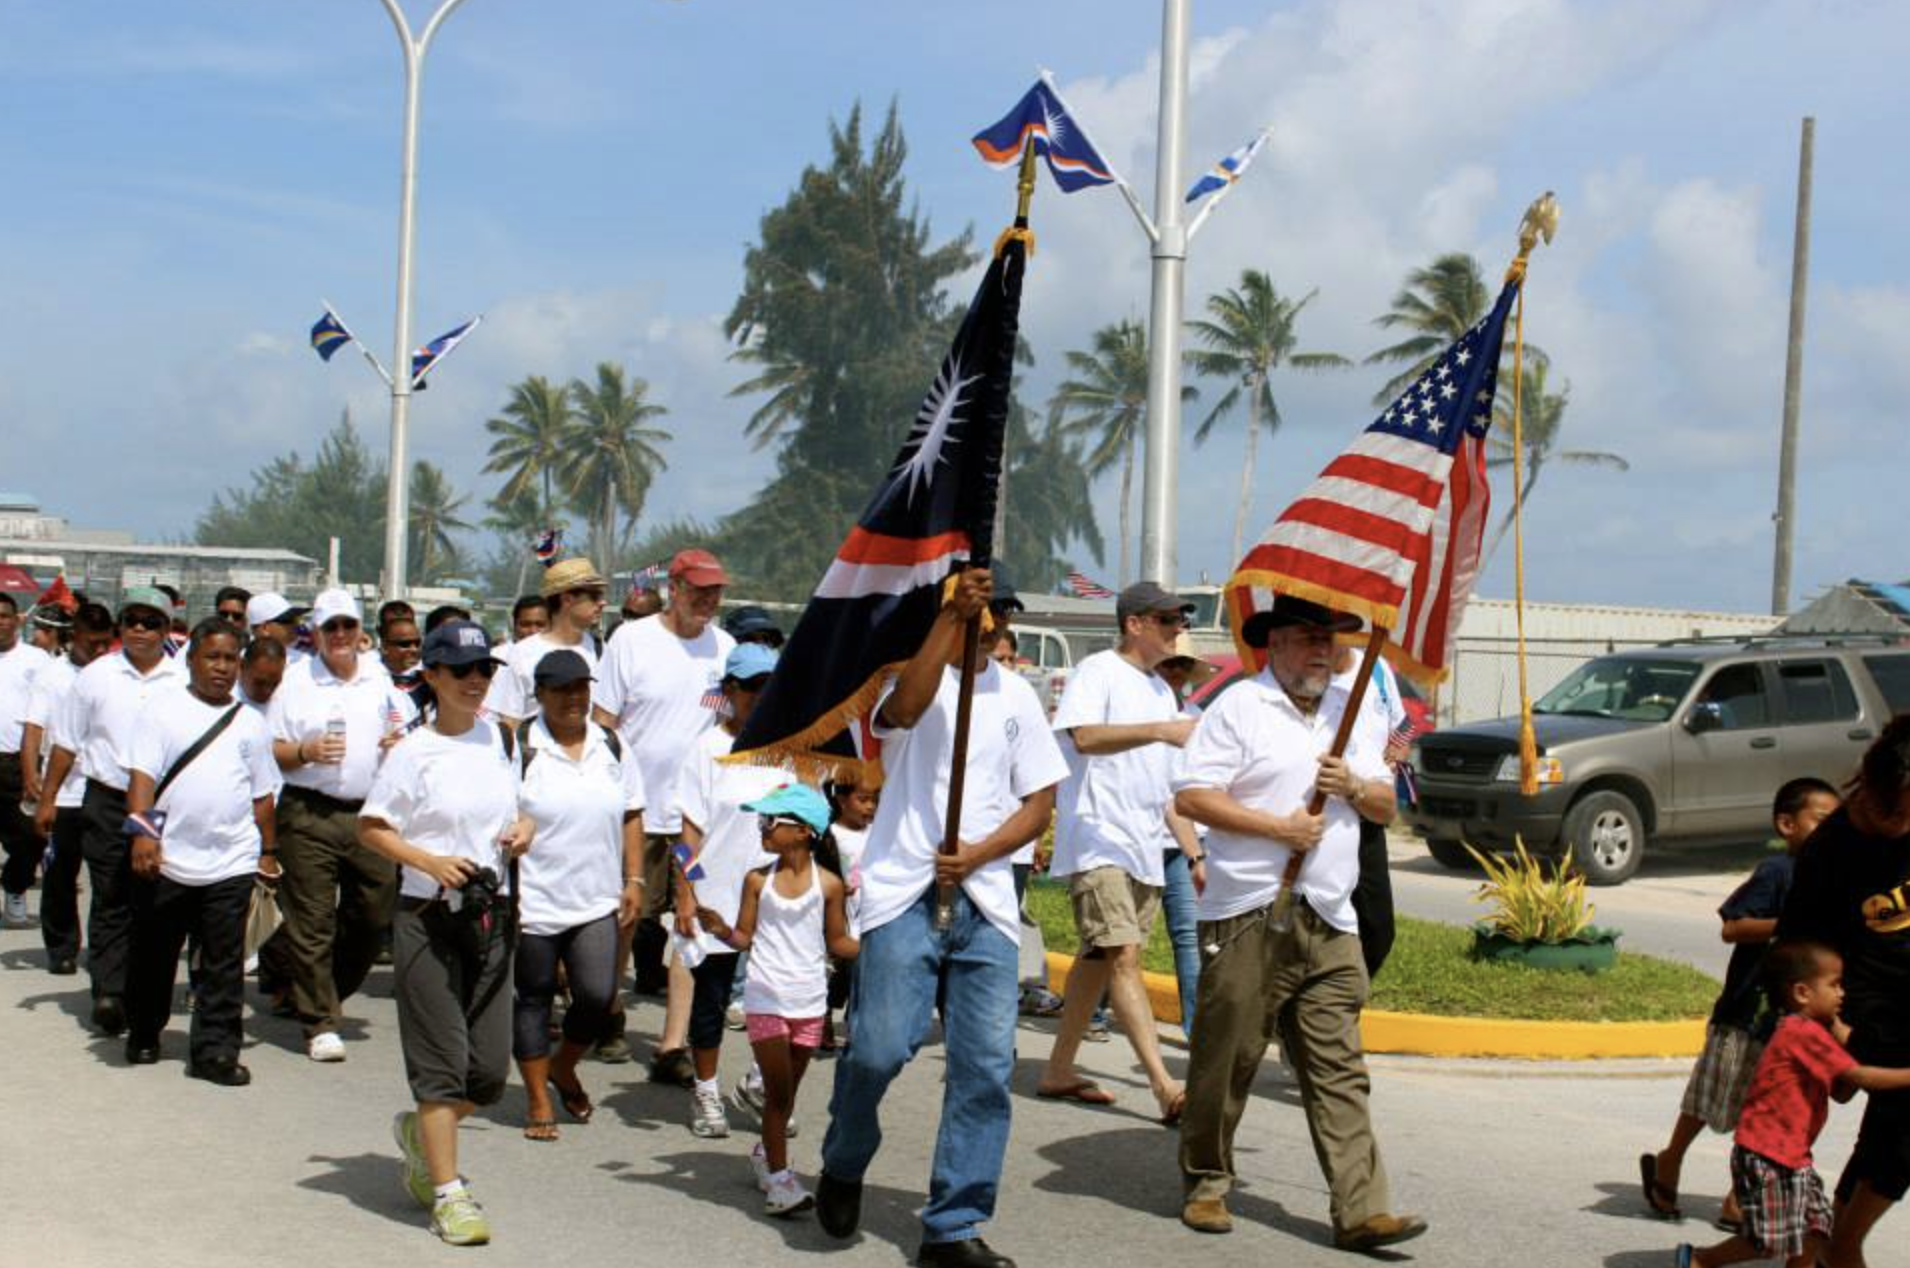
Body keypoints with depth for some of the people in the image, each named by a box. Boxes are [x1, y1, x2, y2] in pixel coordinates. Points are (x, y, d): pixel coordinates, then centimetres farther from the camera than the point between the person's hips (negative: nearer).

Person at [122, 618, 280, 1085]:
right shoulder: (164, 710, 2)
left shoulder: (250, 722, 11)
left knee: (224, 964, 0)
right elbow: (142, 775, -6)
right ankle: (142, 1036, 30)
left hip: (231, 864, 2)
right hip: (166, 859, -1)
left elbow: (262, 794, 15)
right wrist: (142, 828, -19)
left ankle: (215, 1051, 5)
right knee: (154, 955, 12)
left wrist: (267, 852, 14)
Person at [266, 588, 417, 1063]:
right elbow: (271, 750, 2)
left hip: (371, 814, 3)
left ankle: (327, 992, 28)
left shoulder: (384, 680, 12)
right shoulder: (295, 681, 3)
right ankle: (320, 1022, 2)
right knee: (312, 921, -4)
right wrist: (305, 752, -16)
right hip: (309, 814, -3)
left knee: (373, 916, 6)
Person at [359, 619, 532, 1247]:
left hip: (491, 918, 5)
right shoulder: (414, 751, -7)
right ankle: (449, 1192, 7)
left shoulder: (501, 739, 9)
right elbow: (370, 827, -5)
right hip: (427, 918, -5)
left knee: (490, 1071, 7)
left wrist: (525, 827, 0)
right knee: (442, 1061, -3)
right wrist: (430, 861, -18)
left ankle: (420, 1130, 35)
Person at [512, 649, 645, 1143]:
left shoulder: (611, 746, 8)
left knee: (598, 996, -5)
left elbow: (631, 816, 15)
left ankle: (564, 1068, 24)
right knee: (533, 999, 7)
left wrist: (634, 880, 8)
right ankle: (538, 1102, 19)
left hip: (596, 903, 3)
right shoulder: (520, 748, -6)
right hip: (533, 903, -3)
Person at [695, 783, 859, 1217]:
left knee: (787, 1089, 14)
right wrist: (721, 930, -17)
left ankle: (766, 1152, 35)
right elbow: (745, 938, 3)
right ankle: (779, 1176, 2)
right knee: (777, 1089, -4)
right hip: (766, 998, -1)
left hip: (809, 1000, 1)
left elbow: (838, 943, 5)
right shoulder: (758, 880, -1)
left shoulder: (828, 883, -3)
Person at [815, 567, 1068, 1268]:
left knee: (986, 1065, -1)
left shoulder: (1016, 696, 15)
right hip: (905, 893, -4)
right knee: (880, 1048, -13)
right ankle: (842, 1168, 17)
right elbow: (905, 707, -24)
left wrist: (977, 856, -4)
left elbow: (1039, 803, 12)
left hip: (985, 901, 4)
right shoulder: (911, 670, 2)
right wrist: (951, 614, -31)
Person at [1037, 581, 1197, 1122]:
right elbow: (1085, 737, -25)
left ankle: (1059, 1070, 21)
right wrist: (1161, 730, -33)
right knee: (1122, 956, -16)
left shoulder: (1162, 691, 21)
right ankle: (1164, 1086, -24)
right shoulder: (1097, 672, -5)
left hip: (1145, 849, 9)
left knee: (1098, 959, 12)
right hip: (1099, 840, -9)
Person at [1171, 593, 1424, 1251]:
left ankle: (1361, 1210, -2)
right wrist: (1277, 827, -14)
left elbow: (1386, 805, 20)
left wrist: (1354, 786, -2)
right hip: (1248, 920, -5)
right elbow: (1192, 795, -10)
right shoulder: (1239, 706, -2)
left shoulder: (1347, 710, 17)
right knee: (1225, 1061, 3)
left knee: (1339, 1071, 1)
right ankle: (1205, 1183, 19)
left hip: (1330, 924, 5)